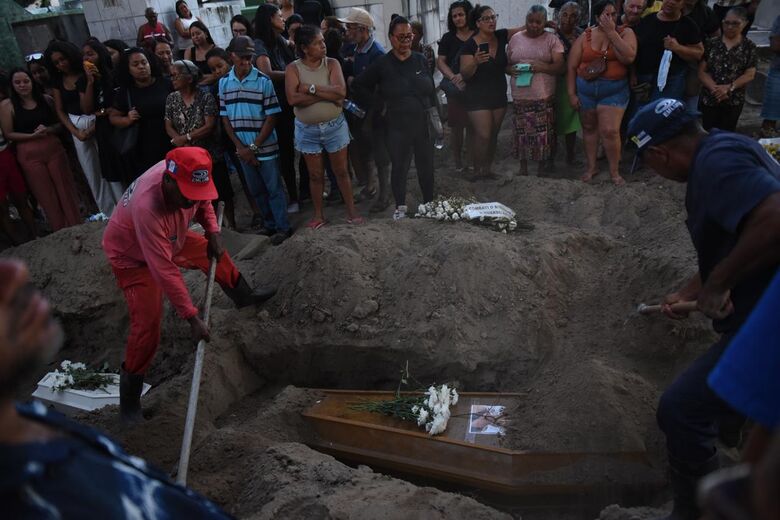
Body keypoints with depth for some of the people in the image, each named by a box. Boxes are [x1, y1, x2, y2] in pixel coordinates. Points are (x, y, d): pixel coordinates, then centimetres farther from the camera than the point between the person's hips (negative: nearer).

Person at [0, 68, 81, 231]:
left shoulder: (46, 99, 2)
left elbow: (60, 123, 8)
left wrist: (48, 129, -11)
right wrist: (32, 135, -15)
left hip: (54, 149, 2)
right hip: (29, 155, -2)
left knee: (65, 188, 6)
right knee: (46, 194, 7)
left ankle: (76, 226, 19)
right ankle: (61, 231, 19)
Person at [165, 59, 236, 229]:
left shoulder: (206, 97, -11)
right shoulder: (171, 99, 2)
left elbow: (210, 126, -16)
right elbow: (168, 127, 3)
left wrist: (186, 137, -17)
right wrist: (181, 142, -15)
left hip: (211, 154, -4)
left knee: (222, 192, 5)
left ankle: (231, 224, 21)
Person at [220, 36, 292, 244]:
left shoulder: (263, 81, -9)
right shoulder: (224, 83, 2)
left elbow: (271, 118, -10)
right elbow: (225, 118, 5)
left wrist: (253, 147, -13)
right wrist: (240, 147, -6)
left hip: (265, 147, -4)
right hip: (242, 149, 4)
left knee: (274, 188, 4)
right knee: (256, 190, 14)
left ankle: (283, 227, 16)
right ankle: (270, 224, 29)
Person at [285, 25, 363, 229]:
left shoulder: (332, 64, -6)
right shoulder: (293, 68, -8)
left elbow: (341, 91, -21)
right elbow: (293, 98, -23)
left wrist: (311, 88, -20)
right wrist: (327, 94, -22)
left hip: (335, 126, 0)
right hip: (307, 130, 0)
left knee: (341, 171, 10)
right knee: (315, 174, 12)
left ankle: (351, 210, 24)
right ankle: (318, 214, 27)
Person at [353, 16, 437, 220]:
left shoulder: (420, 60, 5)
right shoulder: (382, 64, -4)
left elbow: (431, 90, 11)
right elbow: (359, 85, 2)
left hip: (423, 123, 3)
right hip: (397, 127, -2)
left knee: (426, 165, 10)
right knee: (399, 167, 7)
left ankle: (429, 203, 26)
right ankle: (400, 206, 22)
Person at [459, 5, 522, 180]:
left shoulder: (501, 36, 1)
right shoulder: (470, 45, -12)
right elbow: (465, 74, -15)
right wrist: (475, 62, -33)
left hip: (499, 95, 5)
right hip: (477, 97, -5)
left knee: (493, 135, 9)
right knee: (483, 135, -11)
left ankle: (487, 169, 21)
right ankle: (477, 171, 5)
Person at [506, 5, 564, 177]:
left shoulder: (552, 39, 0)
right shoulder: (515, 39, 8)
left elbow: (560, 66, -5)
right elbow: (506, 64, 13)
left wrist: (542, 67, -22)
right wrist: (510, 69, -10)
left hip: (544, 98, -2)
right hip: (520, 98, 2)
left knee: (543, 134, 2)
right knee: (522, 133, 7)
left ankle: (542, 169, 16)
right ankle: (523, 168, 22)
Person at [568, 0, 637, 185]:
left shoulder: (625, 33, -1)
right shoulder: (585, 36, 1)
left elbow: (628, 58, -19)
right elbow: (572, 67, 2)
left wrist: (612, 32, -17)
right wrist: (572, 93, -3)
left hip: (614, 90, -2)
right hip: (585, 90, 2)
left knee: (610, 131, -10)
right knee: (589, 128, 12)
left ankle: (614, 171, 9)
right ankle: (592, 166, 28)